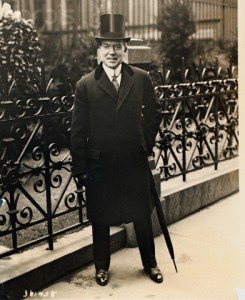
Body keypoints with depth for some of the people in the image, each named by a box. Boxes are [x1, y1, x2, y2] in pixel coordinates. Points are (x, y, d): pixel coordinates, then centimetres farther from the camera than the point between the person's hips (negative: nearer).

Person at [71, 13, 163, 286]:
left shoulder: (141, 79, -1)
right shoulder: (85, 85, -6)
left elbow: (154, 113, 11)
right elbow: (78, 131, -5)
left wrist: (146, 143, 7)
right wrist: (80, 169, -6)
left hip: (135, 162, 1)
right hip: (100, 165, -1)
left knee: (142, 216, 15)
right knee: (100, 220, 13)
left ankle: (150, 263, 36)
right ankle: (102, 266, 35)